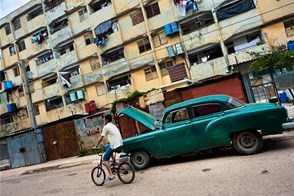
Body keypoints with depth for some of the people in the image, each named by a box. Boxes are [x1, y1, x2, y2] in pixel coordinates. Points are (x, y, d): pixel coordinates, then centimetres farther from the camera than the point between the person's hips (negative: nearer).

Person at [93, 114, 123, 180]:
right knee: (106, 146, 32)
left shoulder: (106, 127, -5)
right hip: (120, 144, 8)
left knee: (104, 159, 3)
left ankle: (111, 174, -9)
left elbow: (101, 138, -4)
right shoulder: (114, 126, 20)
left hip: (115, 146, -8)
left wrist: (96, 146, 7)